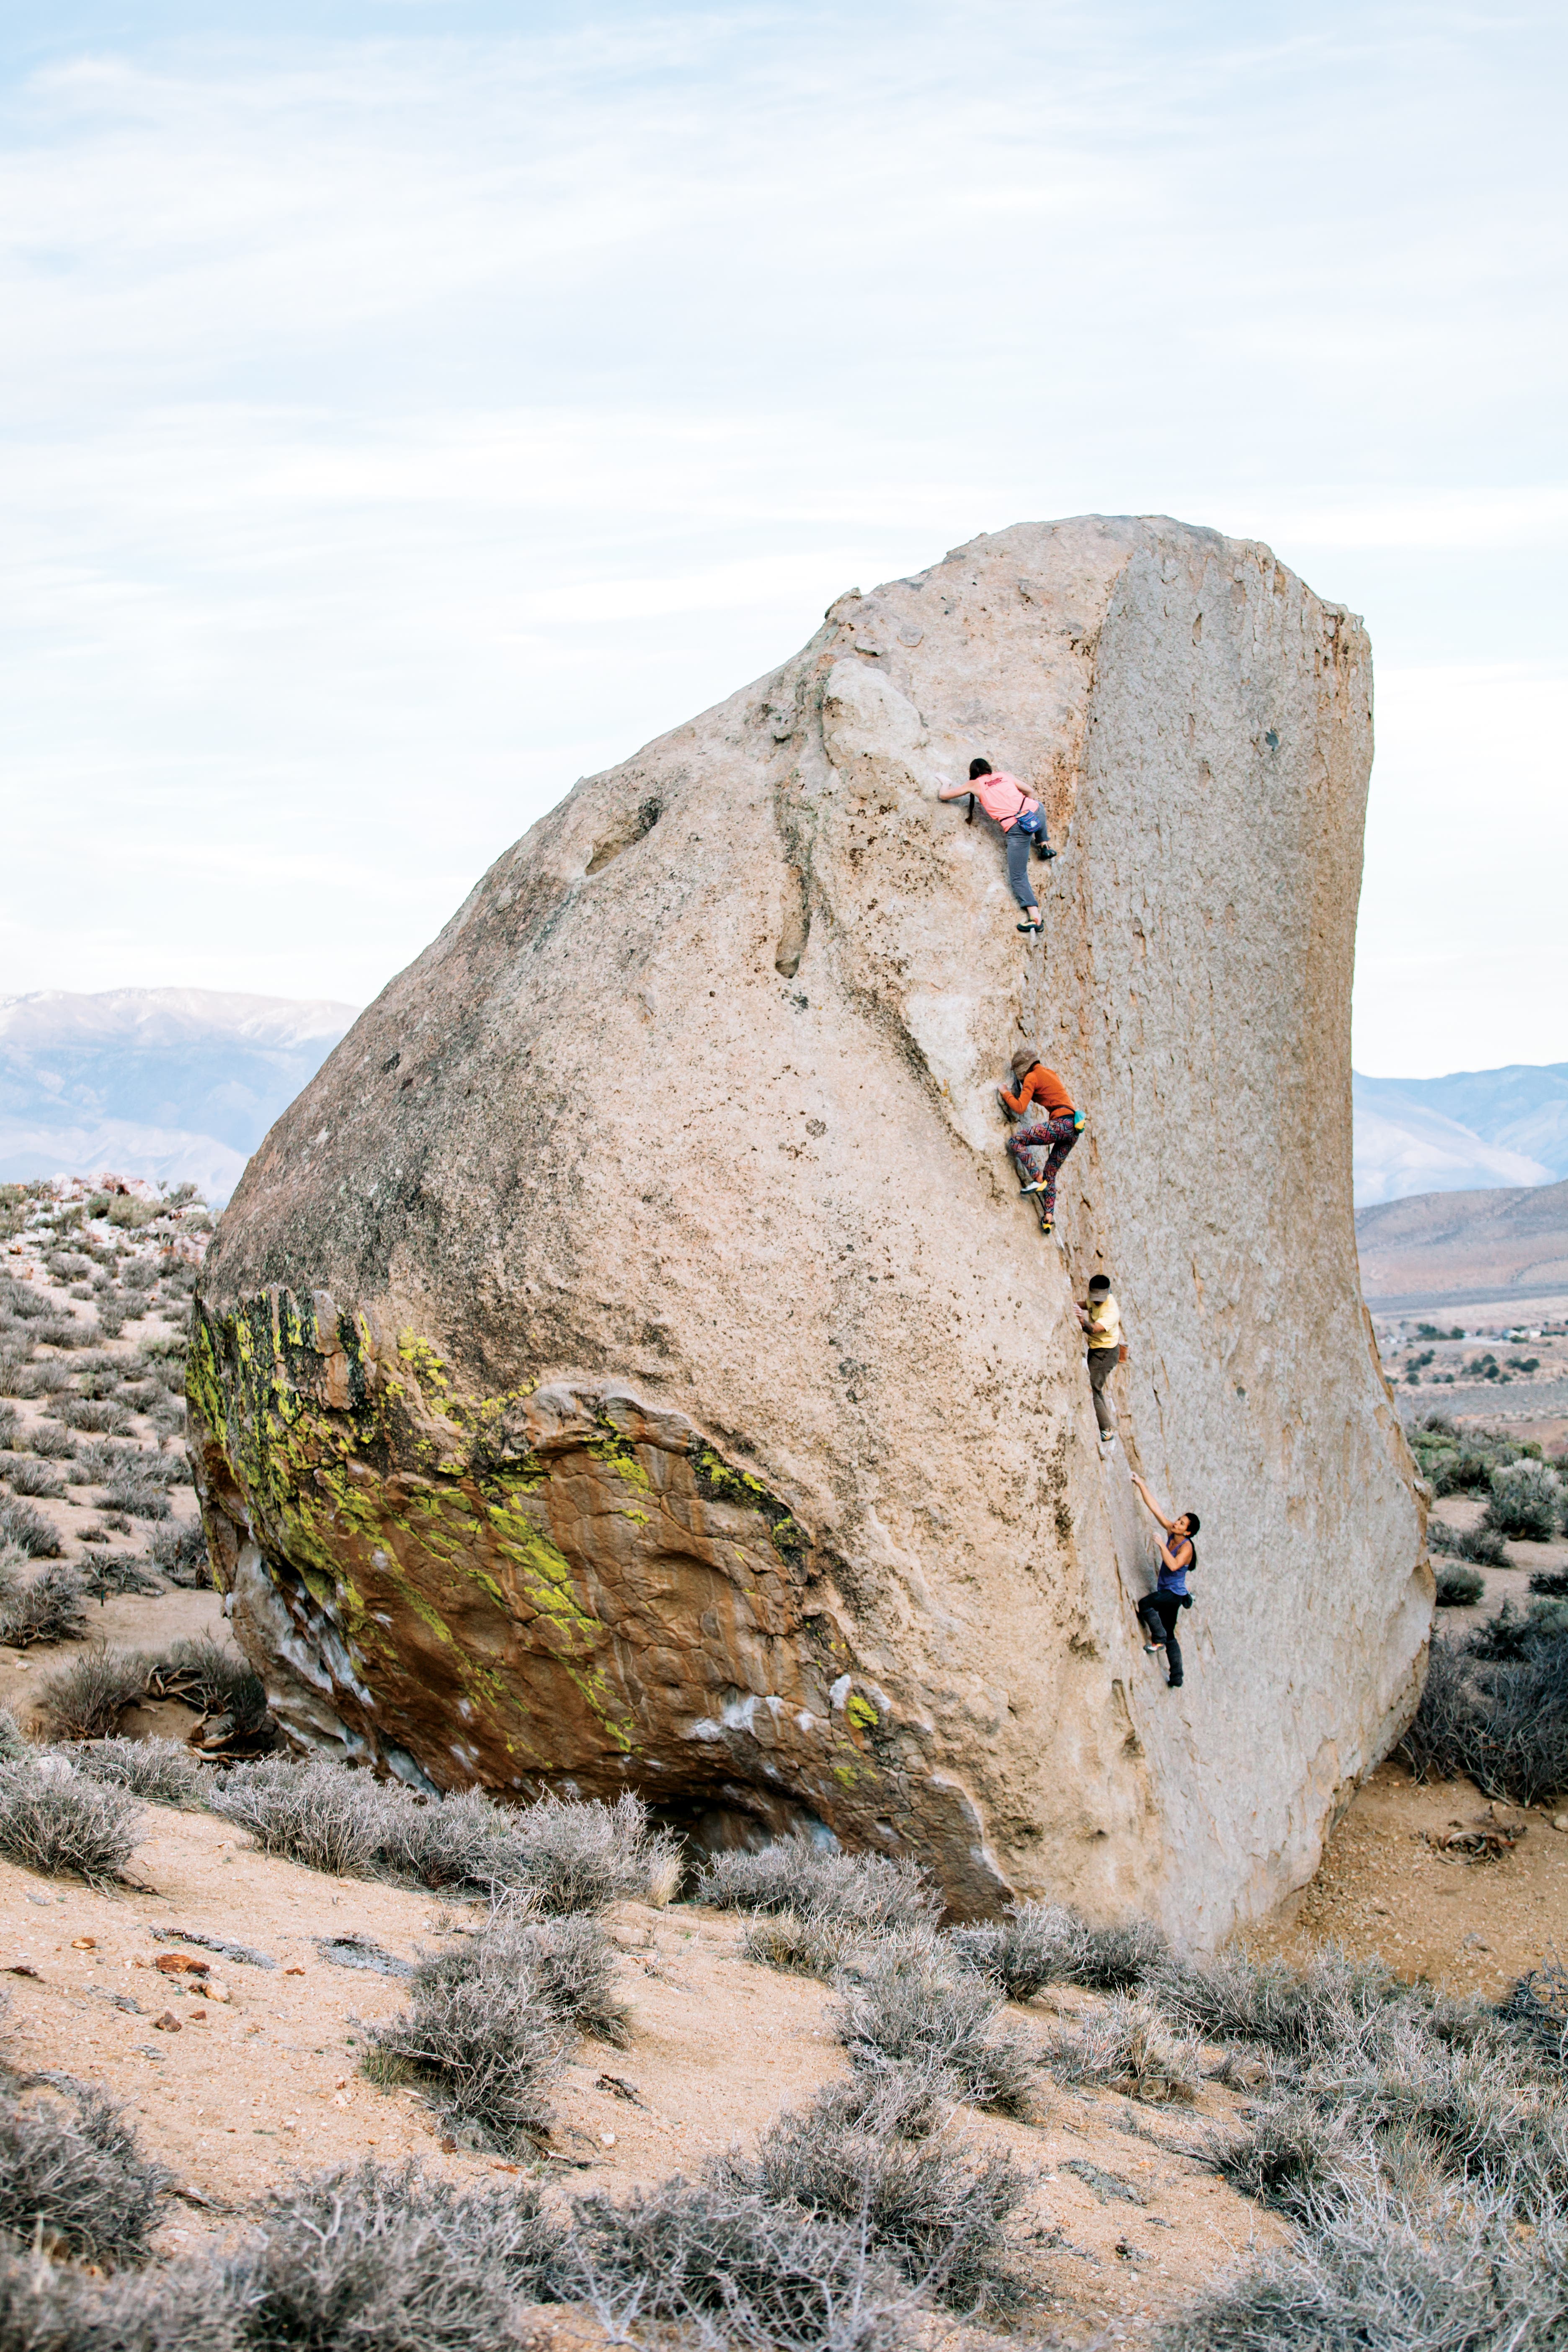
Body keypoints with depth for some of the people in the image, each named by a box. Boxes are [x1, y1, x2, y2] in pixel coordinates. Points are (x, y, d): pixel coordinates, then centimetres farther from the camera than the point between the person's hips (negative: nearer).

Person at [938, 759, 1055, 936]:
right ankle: (1044, 846, 52)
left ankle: (1035, 918, -14)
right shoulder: (1003, 775, 19)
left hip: (1017, 828, -4)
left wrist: (946, 784, 43)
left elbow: (943, 795, 22)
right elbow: (1030, 792, 28)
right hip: (1036, 813, 4)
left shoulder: (974, 785, 12)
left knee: (1018, 878, 2)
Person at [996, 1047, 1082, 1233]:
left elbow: (1020, 1108, -9)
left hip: (1061, 1123, -9)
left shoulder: (1032, 1077, -1)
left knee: (1015, 1141, -8)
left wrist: (1005, 1093, 7)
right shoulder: (1049, 1073, 24)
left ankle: (1038, 1181, -15)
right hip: (1073, 1129, 9)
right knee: (1050, 1174, 13)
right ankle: (1049, 1217, 2)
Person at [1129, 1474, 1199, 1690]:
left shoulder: (1187, 1547, -17)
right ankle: (1177, 1679, 16)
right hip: (1166, 1593, 8)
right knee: (1170, 1636, 11)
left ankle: (1158, 1639, -14)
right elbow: (1155, 1508, 0)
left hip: (1175, 1593, -8)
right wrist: (1141, 1485, -3)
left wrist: (1162, 1545, -30)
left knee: (1145, 1604, -29)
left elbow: (1174, 1565, -35)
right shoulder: (1171, 1533, 1)